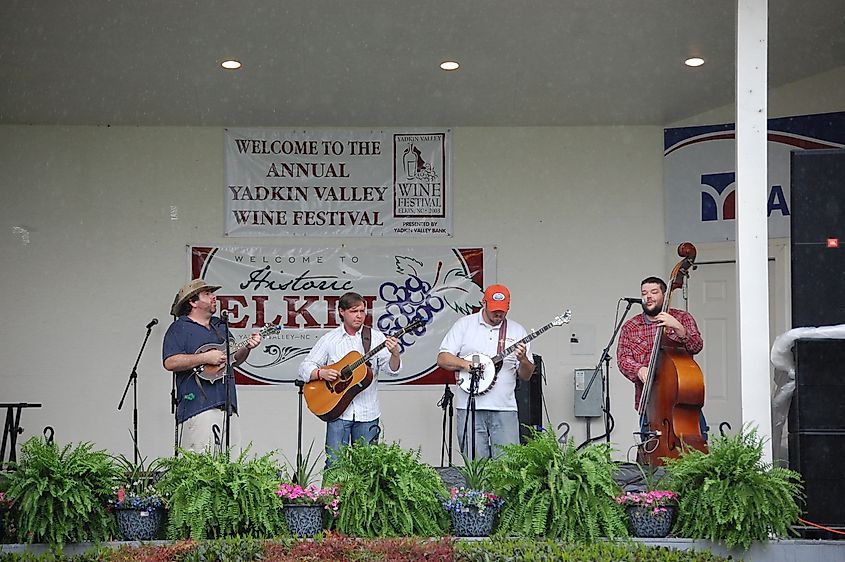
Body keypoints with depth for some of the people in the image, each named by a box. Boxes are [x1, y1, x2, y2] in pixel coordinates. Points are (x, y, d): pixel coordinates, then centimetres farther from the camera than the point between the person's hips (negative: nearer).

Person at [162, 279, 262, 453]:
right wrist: (205, 358, -15)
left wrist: (247, 347, 6)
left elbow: (234, 360, 26)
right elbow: (170, 362, -13)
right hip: (197, 405, -7)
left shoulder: (220, 326, 23)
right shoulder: (179, 328, 0)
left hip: (227, 404, 7)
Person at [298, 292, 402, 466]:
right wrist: (321, 373, -15)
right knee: (334, 465, -5)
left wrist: (395, 354, -23)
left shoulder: (376, 338, 5)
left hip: (367, 414, 1)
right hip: (338, 411, -1)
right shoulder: (329, 339, 4)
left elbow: (391, 370, -2)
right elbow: (305, 368, 5)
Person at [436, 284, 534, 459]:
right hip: (470, 408, -1)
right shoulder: (464, 325, 8)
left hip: (504, 409, 1)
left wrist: (522, 360, -9)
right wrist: (464, 363, -13)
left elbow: (526, 376, 12)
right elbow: (442, 359, 4)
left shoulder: (517, 331, 12)